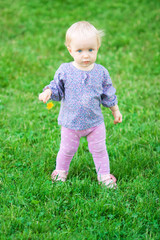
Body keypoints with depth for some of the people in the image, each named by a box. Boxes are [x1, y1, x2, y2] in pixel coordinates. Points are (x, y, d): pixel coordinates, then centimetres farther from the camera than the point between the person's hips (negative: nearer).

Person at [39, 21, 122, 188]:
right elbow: (57, 88, -1)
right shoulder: (65, 71, -12)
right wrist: (48, 92, -22)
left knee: (99, 150, 12)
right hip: (70, 122, 0)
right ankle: (61, 171, 39)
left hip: (95, 122, 1)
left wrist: (115, 111, 13)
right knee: (67, 150, 15)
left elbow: (108, 95, 5)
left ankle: (104, 175, 30)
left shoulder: (100, 72, -7)